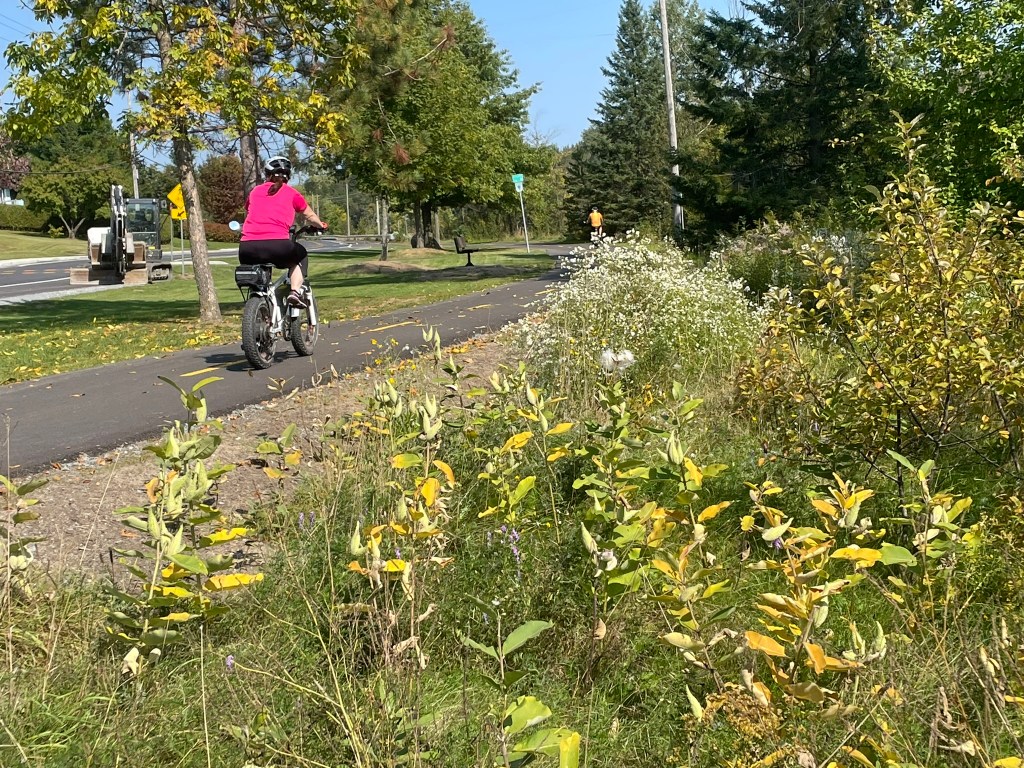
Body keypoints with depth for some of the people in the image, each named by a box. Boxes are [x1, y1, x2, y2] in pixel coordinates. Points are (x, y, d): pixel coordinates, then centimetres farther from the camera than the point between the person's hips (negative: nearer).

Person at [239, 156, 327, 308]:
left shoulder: (255, 191, 20)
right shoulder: (292, 193, 14)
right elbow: (310, 216, 29)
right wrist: (322, 226, 50)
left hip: (248, 248, 2)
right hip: (278, 245, -2)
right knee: (300, 255, 30)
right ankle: (295, 291, 10)